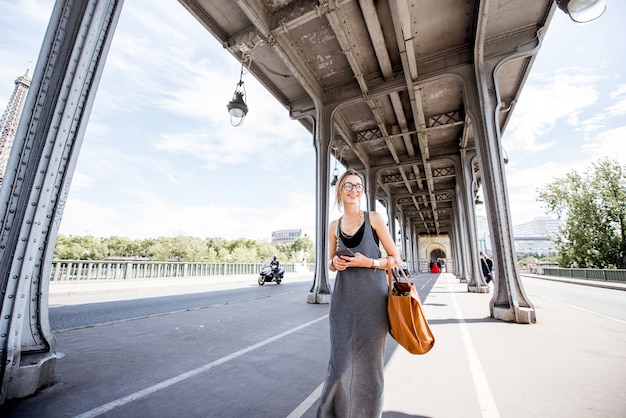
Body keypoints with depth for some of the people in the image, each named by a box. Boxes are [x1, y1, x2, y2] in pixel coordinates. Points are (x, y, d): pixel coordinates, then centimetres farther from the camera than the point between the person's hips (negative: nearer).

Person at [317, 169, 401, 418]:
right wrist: (335, 263, -6)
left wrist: (369, 262, -15)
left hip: (372, 299, -2)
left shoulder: (374, 219, 1)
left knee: (369, 362, 7)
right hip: (343, 299, 2)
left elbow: (395, 258, 1)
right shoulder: (334, 226, 8)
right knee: (341, 361, 7)